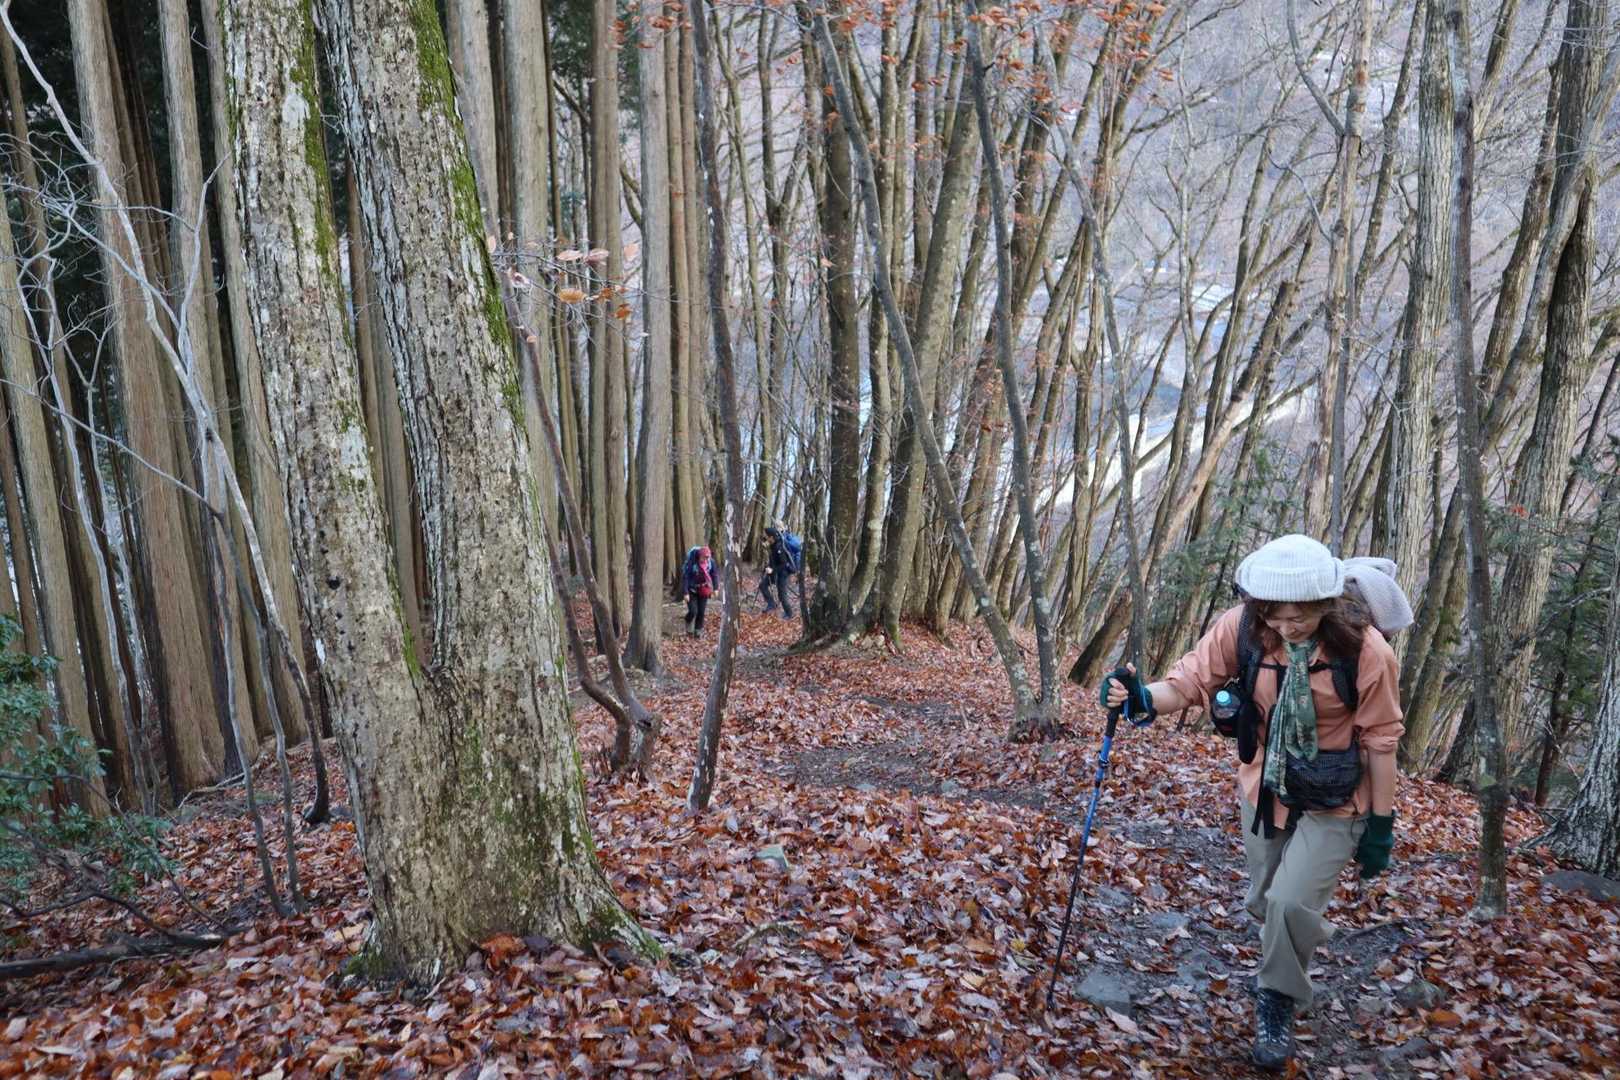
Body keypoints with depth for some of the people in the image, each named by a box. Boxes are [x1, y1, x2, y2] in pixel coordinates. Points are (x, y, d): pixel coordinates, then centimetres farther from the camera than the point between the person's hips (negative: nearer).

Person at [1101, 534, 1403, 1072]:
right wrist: (1144, 697, -40)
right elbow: (1191, 680, -18)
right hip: (1264, 789, 4)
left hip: (1333, 803, -3)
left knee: (1291, 902, -12)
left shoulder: (1365, 650, -25)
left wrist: (1381, 824, -9)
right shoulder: (1243, 627, -20)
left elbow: (1380, 741, -16)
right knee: (1264, 902, 19)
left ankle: (1278, 1002, 17)